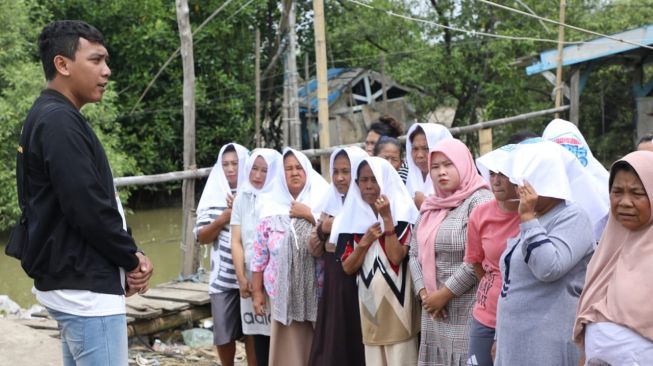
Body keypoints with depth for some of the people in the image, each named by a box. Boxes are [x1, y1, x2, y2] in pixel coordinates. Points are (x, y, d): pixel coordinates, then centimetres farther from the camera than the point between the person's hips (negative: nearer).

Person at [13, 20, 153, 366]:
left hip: (74, 282, 10)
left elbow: (101, 200, 15)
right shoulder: (60, 120, -17)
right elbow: (88, 210, -23)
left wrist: (127, 258, 4)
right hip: (84, 287, -10)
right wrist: (132, 259, -8)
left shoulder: (49, 117, 15)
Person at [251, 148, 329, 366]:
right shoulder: (271, 207, 6)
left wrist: (310, 215, -9)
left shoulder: (321, 201, 4)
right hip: (283, 292, 1)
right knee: (288, 348, -1)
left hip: (316, 291, -1)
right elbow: (259, 254, 7)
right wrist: (257, 291, 5)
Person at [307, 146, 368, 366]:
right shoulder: (332, 204, 11)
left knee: (355, 348, 0)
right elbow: (314, 250, 11)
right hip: (333, 288, 6)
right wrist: (323, 229, -6)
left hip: (359, 289, -6)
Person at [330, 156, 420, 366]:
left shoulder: (401, 213, -2)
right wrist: (365, 242, -12)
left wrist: (387, 218, -17)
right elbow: (348, 268, 3)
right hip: (369, 301, 3)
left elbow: (396, 257, -16)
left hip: (396, 299, -3)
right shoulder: (352, 218, 7)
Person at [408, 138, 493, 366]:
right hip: (434, 311, 6)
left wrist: (444, 294, -12)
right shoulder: (429, 207, 14)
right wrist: (424, 292, -2)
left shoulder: (479, 202, -8)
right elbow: (415, 253, 13)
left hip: (468, 311, -6)